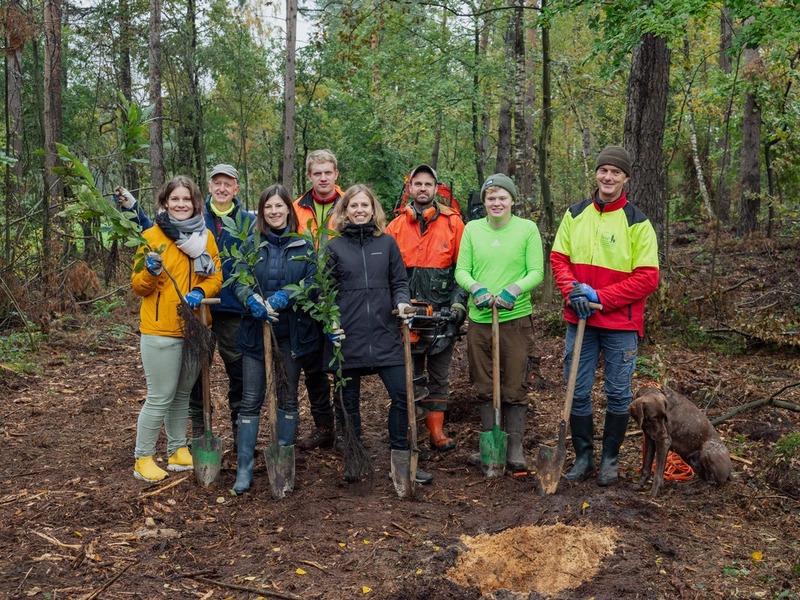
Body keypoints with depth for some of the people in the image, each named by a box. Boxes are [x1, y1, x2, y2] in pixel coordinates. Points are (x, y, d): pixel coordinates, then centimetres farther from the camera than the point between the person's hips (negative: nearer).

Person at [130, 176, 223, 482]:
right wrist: (151, 271, -23)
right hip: (161, 330, -4)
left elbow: (216, 277, 6)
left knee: (183, 394, 16)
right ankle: (143, 459, 13)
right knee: (160, 397, -3)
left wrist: (200, 292, -15)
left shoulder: (205, 236, 7)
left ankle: (178, 451, 30)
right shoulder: (152, 236, -5)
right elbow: (138, 286, -2)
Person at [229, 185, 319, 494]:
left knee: (288, 397, 10)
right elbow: (238, 281, 0)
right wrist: (253, 301, -20)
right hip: (255, 330, 0)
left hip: (292, 332, 0)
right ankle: (244, 468, 7)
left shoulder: (303, 246, 4)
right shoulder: (252, 245, 6)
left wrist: (285, 297, -20)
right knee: (250, 399, 0)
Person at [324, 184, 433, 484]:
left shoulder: (387, 243, 8)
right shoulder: (334, 247, 3)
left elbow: (399, 282, 11)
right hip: (347, 336, -1)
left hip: (384, 334, 1)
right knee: (348, 402, 9)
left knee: (402, 395, -1)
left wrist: (401, 302, -9)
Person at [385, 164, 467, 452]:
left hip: (442, 311, -1)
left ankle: (436, 431, 15)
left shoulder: (452, 222, 4)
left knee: (439, 374, 7)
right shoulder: (396, 226, 7)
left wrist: (459, 301, -7)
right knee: (409, 374, 6)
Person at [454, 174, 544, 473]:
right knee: (484, 387, 10)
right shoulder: (472, 229, 7)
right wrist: (475, 287, -15)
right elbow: (461, 270, 5)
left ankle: (515, 447, 16)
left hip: (516, 318, -2)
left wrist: (513, 290, -19)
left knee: (515, 387, 4)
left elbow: (536, 272, -3)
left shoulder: (528, 228, 0)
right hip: (479, 318, 3)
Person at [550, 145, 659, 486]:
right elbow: (559, 258, 8)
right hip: (580, 320, 3)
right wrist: (573, 292, -11)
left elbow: (647, 278, -9)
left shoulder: (637, 222, -5)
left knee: (618, 394, 7)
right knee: (577, 392, 7)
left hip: (621, 323, -2)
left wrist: (599, 296, -16)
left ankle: (610, 460, 25)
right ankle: (583, 457, 23)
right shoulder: (575, 214, 6)